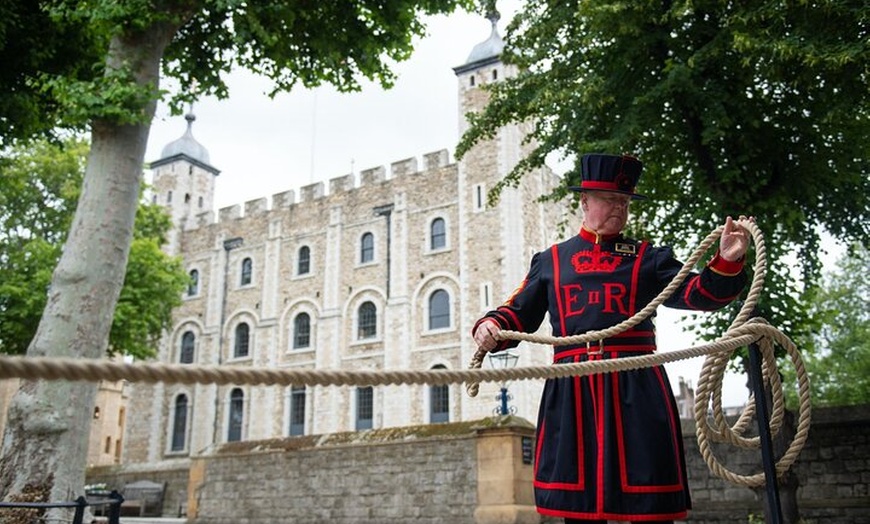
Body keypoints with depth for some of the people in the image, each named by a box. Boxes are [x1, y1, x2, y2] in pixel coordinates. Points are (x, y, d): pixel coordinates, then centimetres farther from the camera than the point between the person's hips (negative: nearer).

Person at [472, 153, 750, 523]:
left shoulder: (648, 257, 13)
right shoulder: (550, 260, 15)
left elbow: (698, 294, 4)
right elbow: (518, 313, 15)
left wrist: (727, 261, -15)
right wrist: (489, 327, -6)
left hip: (636, 387, 0)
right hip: (572, 389, 1)